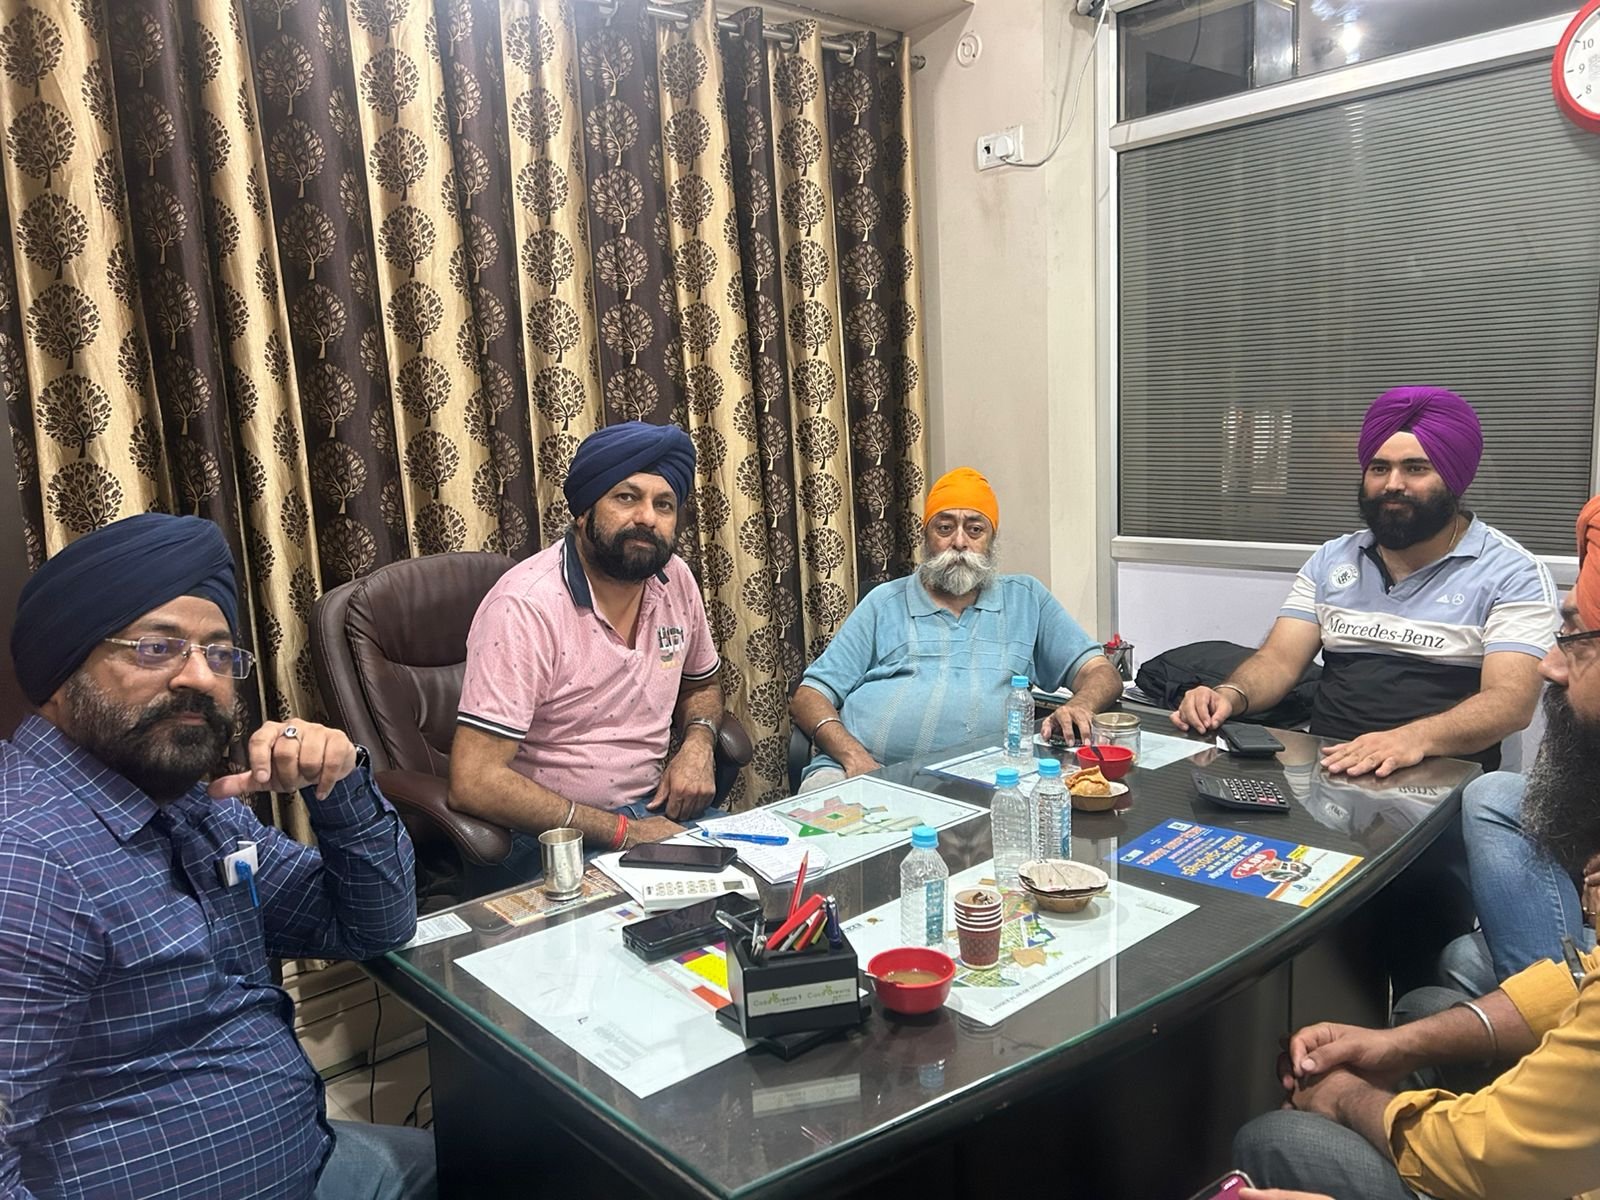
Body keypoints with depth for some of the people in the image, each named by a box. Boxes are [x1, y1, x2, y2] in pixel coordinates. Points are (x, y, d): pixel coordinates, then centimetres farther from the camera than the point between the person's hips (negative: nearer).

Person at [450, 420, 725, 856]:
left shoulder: (675, 580, 1)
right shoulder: (524, 607, -20)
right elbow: (473, 781, -24)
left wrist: (698, 741, -3)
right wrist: (621, 831, -22)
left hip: (658, 813, 7)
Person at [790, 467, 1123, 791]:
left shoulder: (1026, 599, 21)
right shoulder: (885, 602, 17)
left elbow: (1101, 674, 17)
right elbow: (808, 696, 12)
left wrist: (1079, 707, -9)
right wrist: (852, 754, -9)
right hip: (863, 771, -1)